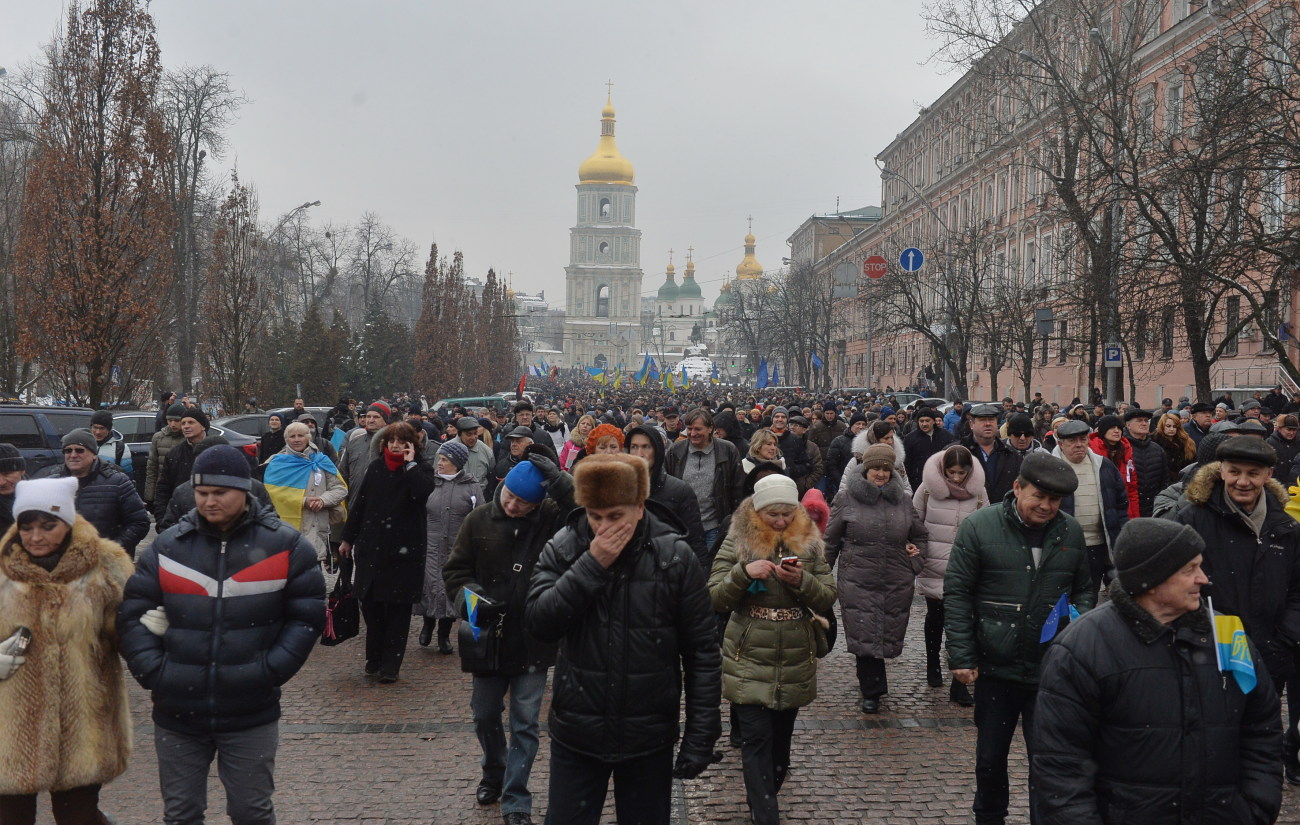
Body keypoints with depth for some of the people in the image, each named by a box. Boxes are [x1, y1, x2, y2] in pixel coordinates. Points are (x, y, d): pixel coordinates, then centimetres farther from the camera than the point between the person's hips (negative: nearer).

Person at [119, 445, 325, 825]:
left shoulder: (286, 547, -4)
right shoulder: (167, 547, 2)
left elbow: (306, 615, 0)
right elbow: (133, 613, 5)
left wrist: (271, 670, -9)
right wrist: (152, 671, -6)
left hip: (251, 715, -2)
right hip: (177, 712, 2)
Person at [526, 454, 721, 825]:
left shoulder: (675, 557, -9)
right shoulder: (562, 549, -5)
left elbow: (702, 651, -5)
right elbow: (539, 623, -16)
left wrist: (701, 735, -7)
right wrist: (592, 566, -23)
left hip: (650, 737, -1)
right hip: (576, 733, 1)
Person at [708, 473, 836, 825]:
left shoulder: (810, 543, 3)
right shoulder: (738, 541, -4)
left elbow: (827, 600, 0)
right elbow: (714, 598, -7)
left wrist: (801, 581, -19)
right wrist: (744, 572, -24)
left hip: (795, 661, 3)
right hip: (749, 661, -3)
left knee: (780, 739, 15)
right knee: (757, 740, -9)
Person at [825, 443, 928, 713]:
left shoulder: (903, 500, 7)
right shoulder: (847, 499, 0)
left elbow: (920, 536, 22)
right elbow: (831, 540, 6)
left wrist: (915, 560, 7)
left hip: (897, 583, 3)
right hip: (858, 581, -3)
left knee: (889, 636, 9)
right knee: (865, 636, -6)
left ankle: (871, 681, 34)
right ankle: (872, 691, 7)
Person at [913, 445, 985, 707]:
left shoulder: (978, 490, -2)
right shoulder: (928, 487, -5)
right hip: (933, 567, 0)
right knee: (935, 617, 17)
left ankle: (959, 684, -2)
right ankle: (933, 665, 38)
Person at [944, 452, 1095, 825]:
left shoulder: (1071, 532, 1)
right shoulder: (979, 526, -9)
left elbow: (1084, 589, 15)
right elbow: (956, 593, -7)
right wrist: (961, 656, -10)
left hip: (1051, 670, 1)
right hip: (996, 667, -1)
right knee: (990, 756, 16)